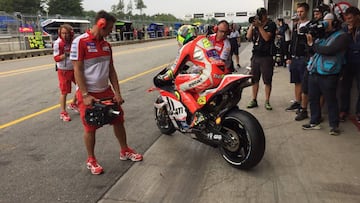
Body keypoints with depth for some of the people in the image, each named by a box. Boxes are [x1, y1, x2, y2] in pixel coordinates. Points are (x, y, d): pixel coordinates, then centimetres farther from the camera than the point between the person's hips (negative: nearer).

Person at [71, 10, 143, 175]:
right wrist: (85, 95, -19)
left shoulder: (106, 45, 8)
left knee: (118, 120, 13)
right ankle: (91, 160, 24)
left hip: (106, 91, 7)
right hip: (89, 94, -6)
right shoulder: (80, 42, -13)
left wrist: (117, 93, 3)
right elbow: (77, 71, -15)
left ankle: (125, 151, 31)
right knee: (90, 128, 5)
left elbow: (111, 70, 9)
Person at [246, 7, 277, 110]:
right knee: (254, 79, 8)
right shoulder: (255, 24, 12)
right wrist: (252, 24, -6)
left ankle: (267, 101, 8)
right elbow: (248, 36, 1)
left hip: (266, 56, -5)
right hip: (255, 55, 5)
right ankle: (254, 100, 16)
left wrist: (259, 26, -15)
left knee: (267, 81, 1)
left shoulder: (271, 24, -2)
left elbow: (267, 37, -16)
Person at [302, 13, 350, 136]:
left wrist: (313, 45, -10)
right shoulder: (322, 35, 16)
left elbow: (329, 50, -20)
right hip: (314, 72, 7)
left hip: (328, 75, -7)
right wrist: (310, 41, -3)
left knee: (331, 101, 3)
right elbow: (311, 50, 15)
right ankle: (314, 122, 26)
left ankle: (334, 125, 16)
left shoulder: (341, 36, -5)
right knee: (313, 98, 12)